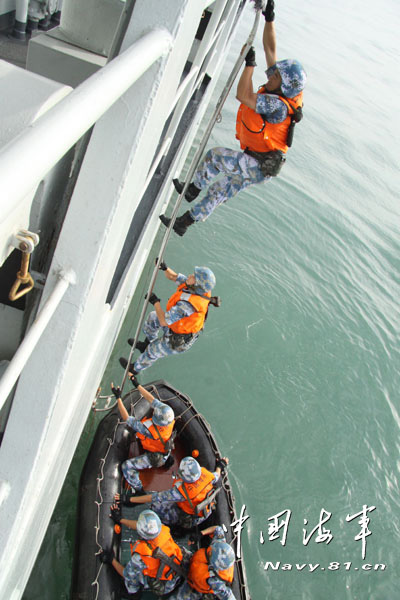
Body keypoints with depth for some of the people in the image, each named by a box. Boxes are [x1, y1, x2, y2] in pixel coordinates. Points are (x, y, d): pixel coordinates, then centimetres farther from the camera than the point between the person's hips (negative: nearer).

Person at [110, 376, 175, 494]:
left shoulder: (149, 430, -45)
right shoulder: (168, 417, -30)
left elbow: (126, 419, -36)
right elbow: (152, 399, -17)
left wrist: (118, 398, -35)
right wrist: (137, 385, -14)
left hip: (154, 457, -7)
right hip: (167, 449, 7)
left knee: (127, 466, -1)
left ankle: (138, 490, 17)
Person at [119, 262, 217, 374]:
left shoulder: (187, 304, -45)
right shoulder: (196, 287, -19)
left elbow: (163, 322, -35)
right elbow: (173, 277, -4)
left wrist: (155, 302, -24)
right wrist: (165, 268, -24)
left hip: (178, 341, -7)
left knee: (153, 351, 20)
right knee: (153, 317, 23)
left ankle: (135, 368, 52)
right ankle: (146, 344, 48)